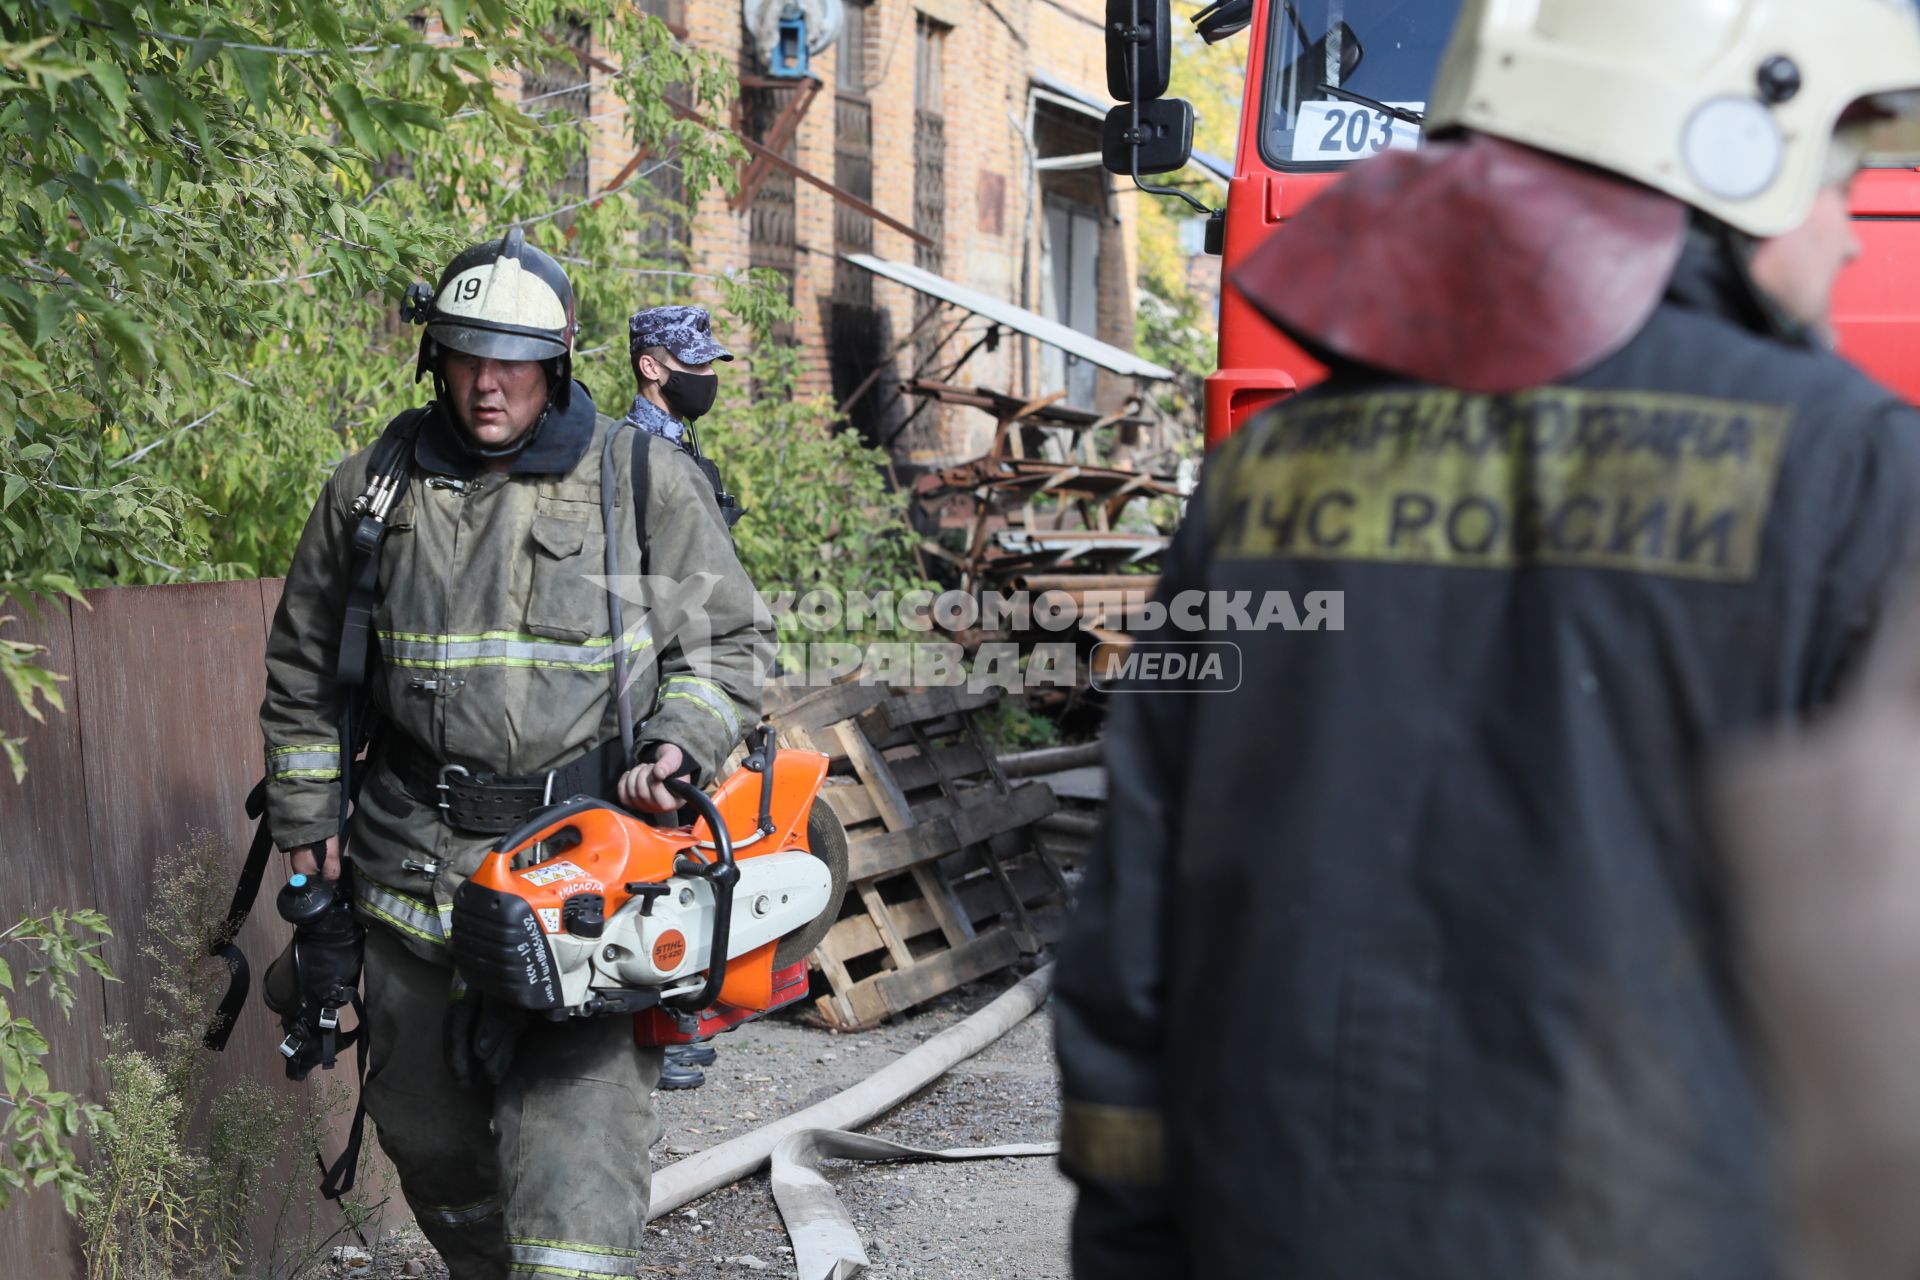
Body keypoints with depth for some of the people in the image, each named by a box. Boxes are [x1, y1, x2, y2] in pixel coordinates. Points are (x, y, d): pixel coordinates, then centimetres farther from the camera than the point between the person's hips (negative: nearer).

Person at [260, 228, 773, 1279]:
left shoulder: (645, 480, 0)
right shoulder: (371, 488, 6)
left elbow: (730, 639, 7)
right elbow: (305, 668, 17)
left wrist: (680, 747, -9)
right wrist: (306, 818, 13)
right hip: (415, 858, 4)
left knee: (580, 1114, -13)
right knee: (424, 1125, 16)